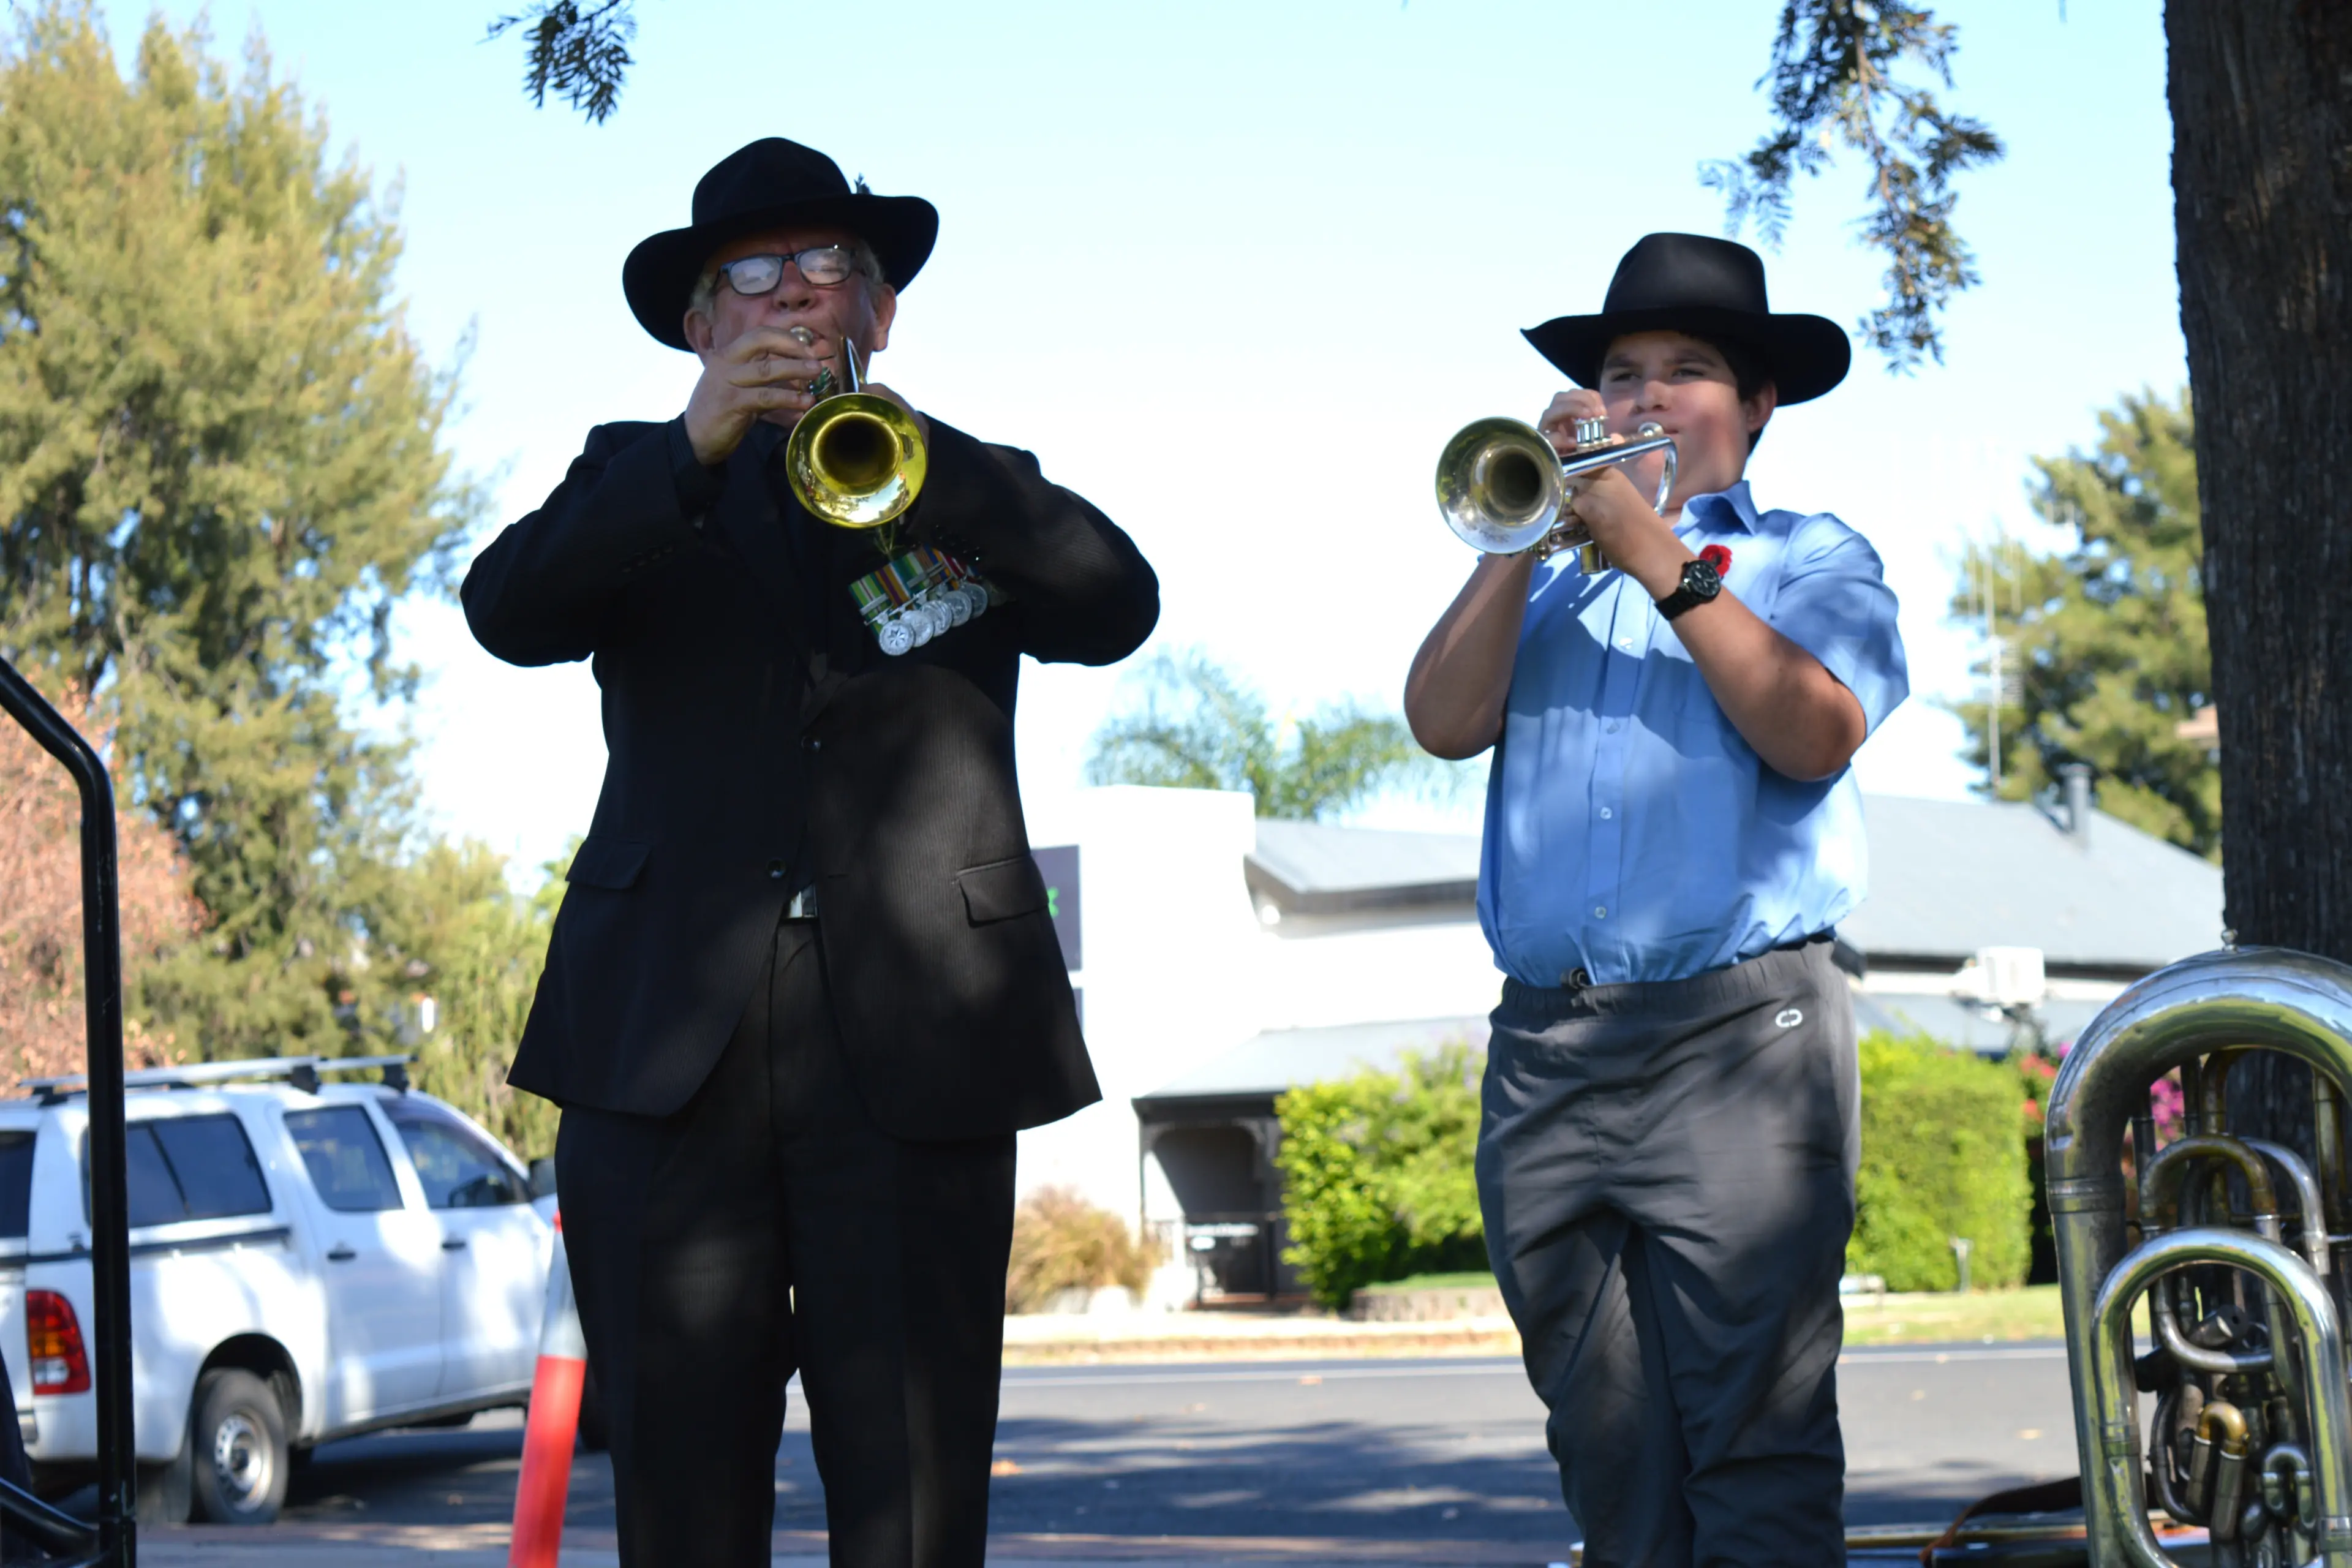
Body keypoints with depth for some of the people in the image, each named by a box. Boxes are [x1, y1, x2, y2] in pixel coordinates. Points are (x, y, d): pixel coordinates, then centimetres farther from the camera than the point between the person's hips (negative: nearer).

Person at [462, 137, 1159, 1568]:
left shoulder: (973, 493, 18)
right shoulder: (644, 485, 18)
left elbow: (1116, 607, -2)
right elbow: (509, 612, -2)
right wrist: (699, 449, -16)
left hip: (913, 1052, 0)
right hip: (672, 1055, 1)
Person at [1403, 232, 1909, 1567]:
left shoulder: (1811, 558, 13)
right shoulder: (1546, 576, 23)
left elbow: (1818, 732, -7)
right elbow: (1445, 720, 5)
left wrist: (1662, 559, -8)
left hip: (1740, 1025, -4)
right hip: (1547, 1047, 4)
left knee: (1756, 1454, -11)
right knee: (1609, 1454, 3)